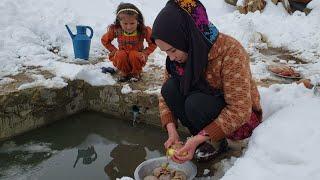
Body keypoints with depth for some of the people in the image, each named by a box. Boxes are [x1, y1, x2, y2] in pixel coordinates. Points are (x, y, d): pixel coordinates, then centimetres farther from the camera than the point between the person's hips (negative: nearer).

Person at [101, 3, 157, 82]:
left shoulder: (144, 31, -22)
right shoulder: (116, 30, -18)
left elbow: (153, 43, -7)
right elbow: (104, 40, 0)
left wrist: (145, 53, -18)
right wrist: (114, 51, -9)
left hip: (137, 56, -1)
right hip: (122, 58, 1)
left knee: (133, 54, -35)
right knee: (120, 55, -33)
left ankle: (136, 72, -4)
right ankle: (124, 72, -1)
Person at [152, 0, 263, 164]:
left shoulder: (230, 52, -30)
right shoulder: (181, 53, -11)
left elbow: (240, 110, -31)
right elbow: (165, 94, -5)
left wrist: (200, 138, -36)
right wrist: (171, 129, -21)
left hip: (242, 119, -5)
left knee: (196, 102, -34)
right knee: (170, 88, -19)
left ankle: (217, 143, -4)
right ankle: (202, 139, -5)